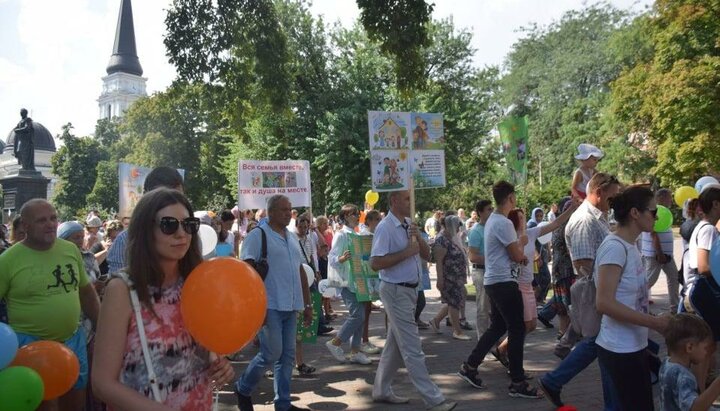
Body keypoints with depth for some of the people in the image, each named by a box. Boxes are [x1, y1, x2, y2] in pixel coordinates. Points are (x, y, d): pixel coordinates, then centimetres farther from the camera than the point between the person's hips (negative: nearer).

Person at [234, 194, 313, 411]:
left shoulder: (293, 237, 15)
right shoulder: (257, 235, -7)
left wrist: (307, 304, 16)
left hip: (291, 306, 7)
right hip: (270, 306, -7)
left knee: (287, 355, 9)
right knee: (272, 354, -5)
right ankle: (242, 389, 19)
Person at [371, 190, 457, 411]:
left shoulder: (409, 224, 11)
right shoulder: (385, 228, -15)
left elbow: (426, 255, 12)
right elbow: (375, 263, -22)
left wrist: (418, 237, -7)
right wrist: (406, 252, -20)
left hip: (409, 290, 9)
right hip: (396, 291, -9)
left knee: (395, 345, 16)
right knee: (412, 349, -4)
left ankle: (382, 390, 29)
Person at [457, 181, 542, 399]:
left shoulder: (492, 220, 14)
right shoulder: (504, 223, -18)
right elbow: (517, 256, -15)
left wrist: (519, 255, 10)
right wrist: (522, 242, 5)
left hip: (493, 281, 10)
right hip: (504, 282, -10)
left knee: (497, 327, 17)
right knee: (517, 330, -3)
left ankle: (469, 366, 21)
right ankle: (517, 383, 4)